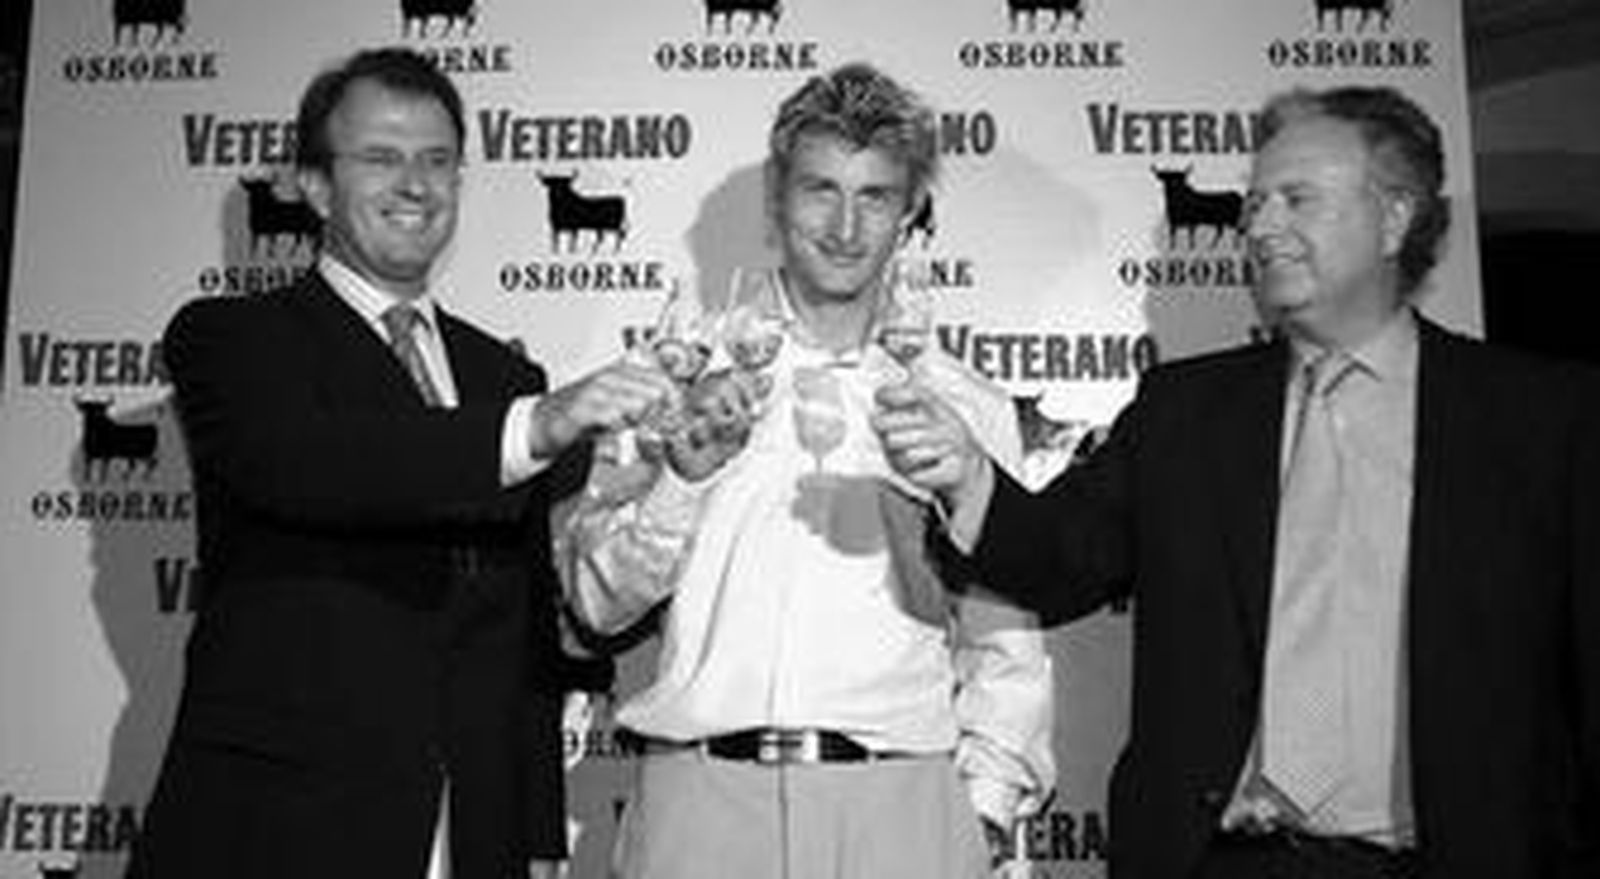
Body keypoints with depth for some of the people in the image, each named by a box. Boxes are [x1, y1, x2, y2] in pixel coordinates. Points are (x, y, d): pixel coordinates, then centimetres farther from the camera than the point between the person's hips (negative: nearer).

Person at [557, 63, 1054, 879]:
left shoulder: (969, 407, 8)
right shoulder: (683, 380, 7)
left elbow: (1006, 647, 11)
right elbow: (597, 601, 5)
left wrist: (980, 801, 1)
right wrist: (688, 469, -8)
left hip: (899, 809, 0)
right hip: (699, 799, 0)